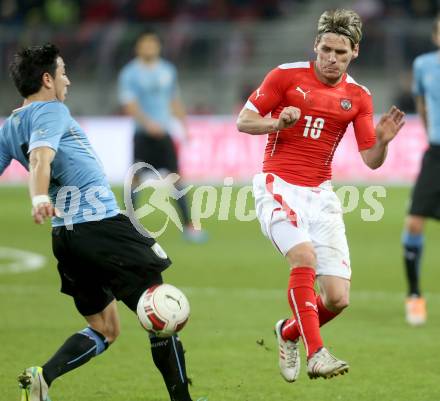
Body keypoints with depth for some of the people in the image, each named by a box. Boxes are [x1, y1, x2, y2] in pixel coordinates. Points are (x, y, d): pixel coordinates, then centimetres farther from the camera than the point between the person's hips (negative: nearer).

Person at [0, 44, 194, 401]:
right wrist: (39, 198, -41)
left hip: (65, 235, 9)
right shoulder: (51, 111, -7)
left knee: (104, 331, 14)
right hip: (101, 222, -9)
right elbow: (40, 158, -25)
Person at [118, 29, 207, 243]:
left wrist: (184, 125, 17)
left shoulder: (168, 70, 11)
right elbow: (129, 104, -14)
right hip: (143, 133, -3)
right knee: (136, 177, 0)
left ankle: (188, 225, -3)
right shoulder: (129, 73, -5)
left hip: (164, 132, 3)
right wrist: (148, 123, -28)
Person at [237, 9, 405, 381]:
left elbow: (371, 160, 4)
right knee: (305, 255, -32)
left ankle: (289, 333, 25)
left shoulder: (358, 96, 6)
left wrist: (382, 140, -18)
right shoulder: (286, 75, -2)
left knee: (338, 298, -6)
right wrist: (279, 122, -18)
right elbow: (243, 121, 1)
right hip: (279, 186, -4)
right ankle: (316, 353, -29)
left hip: (320, 194, 4)